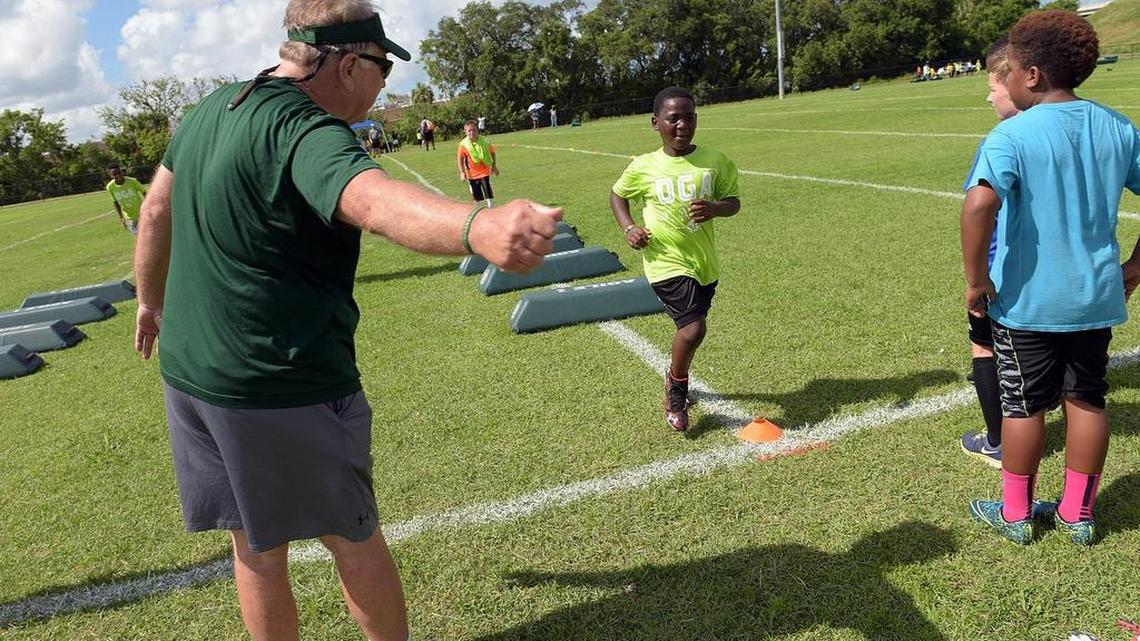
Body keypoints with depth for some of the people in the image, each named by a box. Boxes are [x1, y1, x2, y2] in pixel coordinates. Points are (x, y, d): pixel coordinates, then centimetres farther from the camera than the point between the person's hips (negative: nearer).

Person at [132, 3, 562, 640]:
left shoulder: (212, 107, 7)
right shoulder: (306, 129, -21)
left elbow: (157, 210, 19)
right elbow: (372, 199, -44)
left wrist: (153, 301, 33)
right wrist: (477, 226, -62)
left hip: (188, 374, 8)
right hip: (286, 390, -8)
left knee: (255, 548, 21)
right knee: (353, 538, 14)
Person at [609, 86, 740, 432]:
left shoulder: (714, 160, -3)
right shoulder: (644, 167, -7)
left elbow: (734, 200, 3)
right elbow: (616, 195, 10)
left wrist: (716, 208, -19)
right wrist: (629, 228, -6)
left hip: (705, 262, 4)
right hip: (666, 263, -4)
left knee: (689, 328, 18)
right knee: (693, 328, -17)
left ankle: (675, 381, 47)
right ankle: (677, 388, 12)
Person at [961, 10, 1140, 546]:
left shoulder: (1012, 135, -16)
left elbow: (979, 205, -32)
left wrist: (977, 280, -22)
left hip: (1026, 301, -5)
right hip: (1096, 297, 5)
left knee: (1024, 406, 9)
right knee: (1087, 401, 16)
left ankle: (1016, 514, 24)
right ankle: (1077, 515, 29)